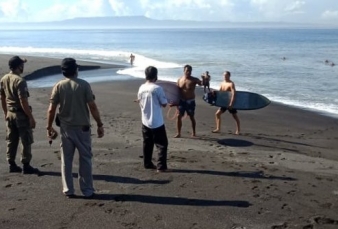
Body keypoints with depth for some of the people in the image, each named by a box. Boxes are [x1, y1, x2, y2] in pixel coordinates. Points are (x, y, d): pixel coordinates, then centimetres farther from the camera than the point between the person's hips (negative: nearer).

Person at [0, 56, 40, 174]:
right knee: (26, 141, 2)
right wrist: (31, 117, -17)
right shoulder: (20, 81, -20)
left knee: (11, 140, 14)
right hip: (21, 114, -8)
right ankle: (26, 166, 7)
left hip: (10, 113, 8)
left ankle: (12, 165, 22)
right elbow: (23, 102, -22)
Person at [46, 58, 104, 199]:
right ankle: (87, 191, 11)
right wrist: (100, 125, -2)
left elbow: (51, 109, -4)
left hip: (65, 128, 2)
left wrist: (49, 127, 8)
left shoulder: (59, 86, -3)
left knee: (66, 160, 11)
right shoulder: (84, 85, -7)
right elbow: (93, 107, -10)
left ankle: (68, 190, 15)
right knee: (85, 159, 8)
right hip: (82, 127, -2)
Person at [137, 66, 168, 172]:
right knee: (162, 144, 2)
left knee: (147, 144, 16)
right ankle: (161, 166, -1)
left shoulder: (141, 88, 2)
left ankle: (147, 163, 24)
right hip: (157, 122, -6)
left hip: (145, 121, 6)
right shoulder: (157, 88, -17)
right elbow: (164, 104, -10)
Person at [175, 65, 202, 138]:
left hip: (190, 101, -2)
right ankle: (178, 133, 5)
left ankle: (194, 132, 26)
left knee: (192, 117, 10)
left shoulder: (194, 80, -8)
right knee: (179, 116, -4)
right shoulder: (179, 80, 1)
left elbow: (202, 83, -24)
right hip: (181, 101, 2)